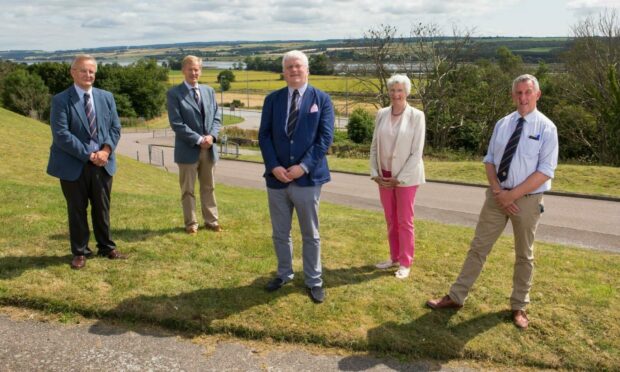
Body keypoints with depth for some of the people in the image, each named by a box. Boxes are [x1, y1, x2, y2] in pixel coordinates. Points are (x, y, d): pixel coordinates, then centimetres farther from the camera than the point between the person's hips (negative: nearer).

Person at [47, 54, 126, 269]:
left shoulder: (106, 97, 6)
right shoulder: (61, 100, -8)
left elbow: (115, 128, 5)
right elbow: (61, 135, -15)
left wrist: (106, 150, -12)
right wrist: (88, 155, -19)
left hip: (103, 164, 4)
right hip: (74, 166, -3)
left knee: (102, 208, 15)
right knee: (77, 210, 9)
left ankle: (106, 247, 29)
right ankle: (79, 252, 23)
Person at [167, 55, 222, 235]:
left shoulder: (209, 91, 9)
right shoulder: (174, 93, -7)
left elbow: (216, 118, 8)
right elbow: (176, 123, -13)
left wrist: (212, 136, -11)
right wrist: (198, 140, -18)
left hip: (209, 148, 5)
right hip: (188, 149, -4)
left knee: (208, 187, 14)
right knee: (188, 189, 7)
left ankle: (211, 221, 24)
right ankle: (191, 223, 19)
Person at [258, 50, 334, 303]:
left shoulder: (321, 99, 0)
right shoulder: (272, 99, 7)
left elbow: (325, 137, -7)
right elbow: (264, 136, 2)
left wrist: (304, 166, -16)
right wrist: (274, 166, -12)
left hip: (307, 178, -2)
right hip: (277, 177, 3)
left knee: (310, 234, 9)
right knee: (280, 233, 15)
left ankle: (313, 281, 24)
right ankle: (284, 274, 35)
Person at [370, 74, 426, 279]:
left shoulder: (416, 116, -10)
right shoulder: (381, 114, 3)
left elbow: (417, 152, -12)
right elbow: (374, 146, 7)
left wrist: (399, 178, -14)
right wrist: (375, 173, -2)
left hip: (406, 177, -4)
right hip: (384, 176, 4)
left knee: (405, 221, 4)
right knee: (390, 220, 13)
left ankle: (405, 263, 17)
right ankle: (394, 257, 28)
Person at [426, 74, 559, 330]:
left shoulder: (546, 128, -8)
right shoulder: (502, 124, 4)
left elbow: (545, 172, -13)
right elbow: (489, 160, 6)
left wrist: (512, 195, -17)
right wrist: (498, 192, -9)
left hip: (527, 199, -3)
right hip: (497, 196, 3)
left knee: (524, 255, 12)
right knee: (478, 247, 5)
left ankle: (519, 307, 27)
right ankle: (456, 296, 13)